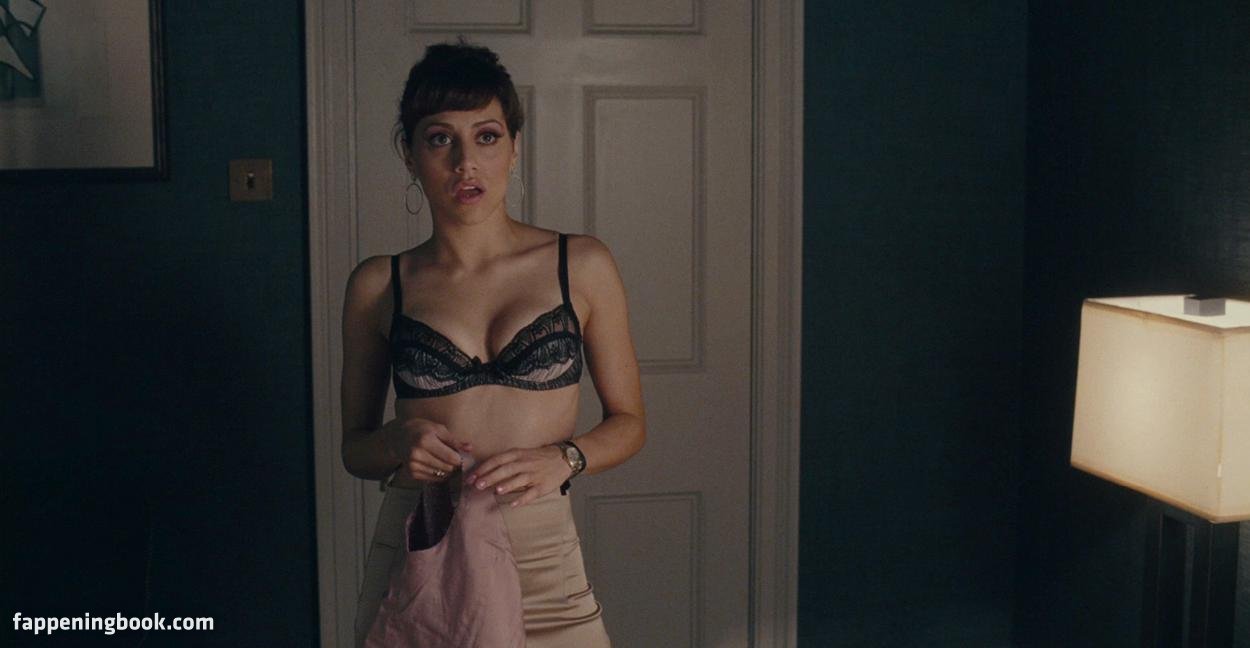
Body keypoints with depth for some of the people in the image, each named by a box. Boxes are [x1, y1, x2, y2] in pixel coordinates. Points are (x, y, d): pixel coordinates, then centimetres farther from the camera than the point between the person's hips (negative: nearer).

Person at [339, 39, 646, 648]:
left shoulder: (582, 266, 0)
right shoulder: (377, 285, 2)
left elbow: (628, 421, 7)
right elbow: (354, 447, 10)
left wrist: (564, 458, -13)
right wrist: (396, 442, -12)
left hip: (539, 561, 0)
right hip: (414, 560, 1)